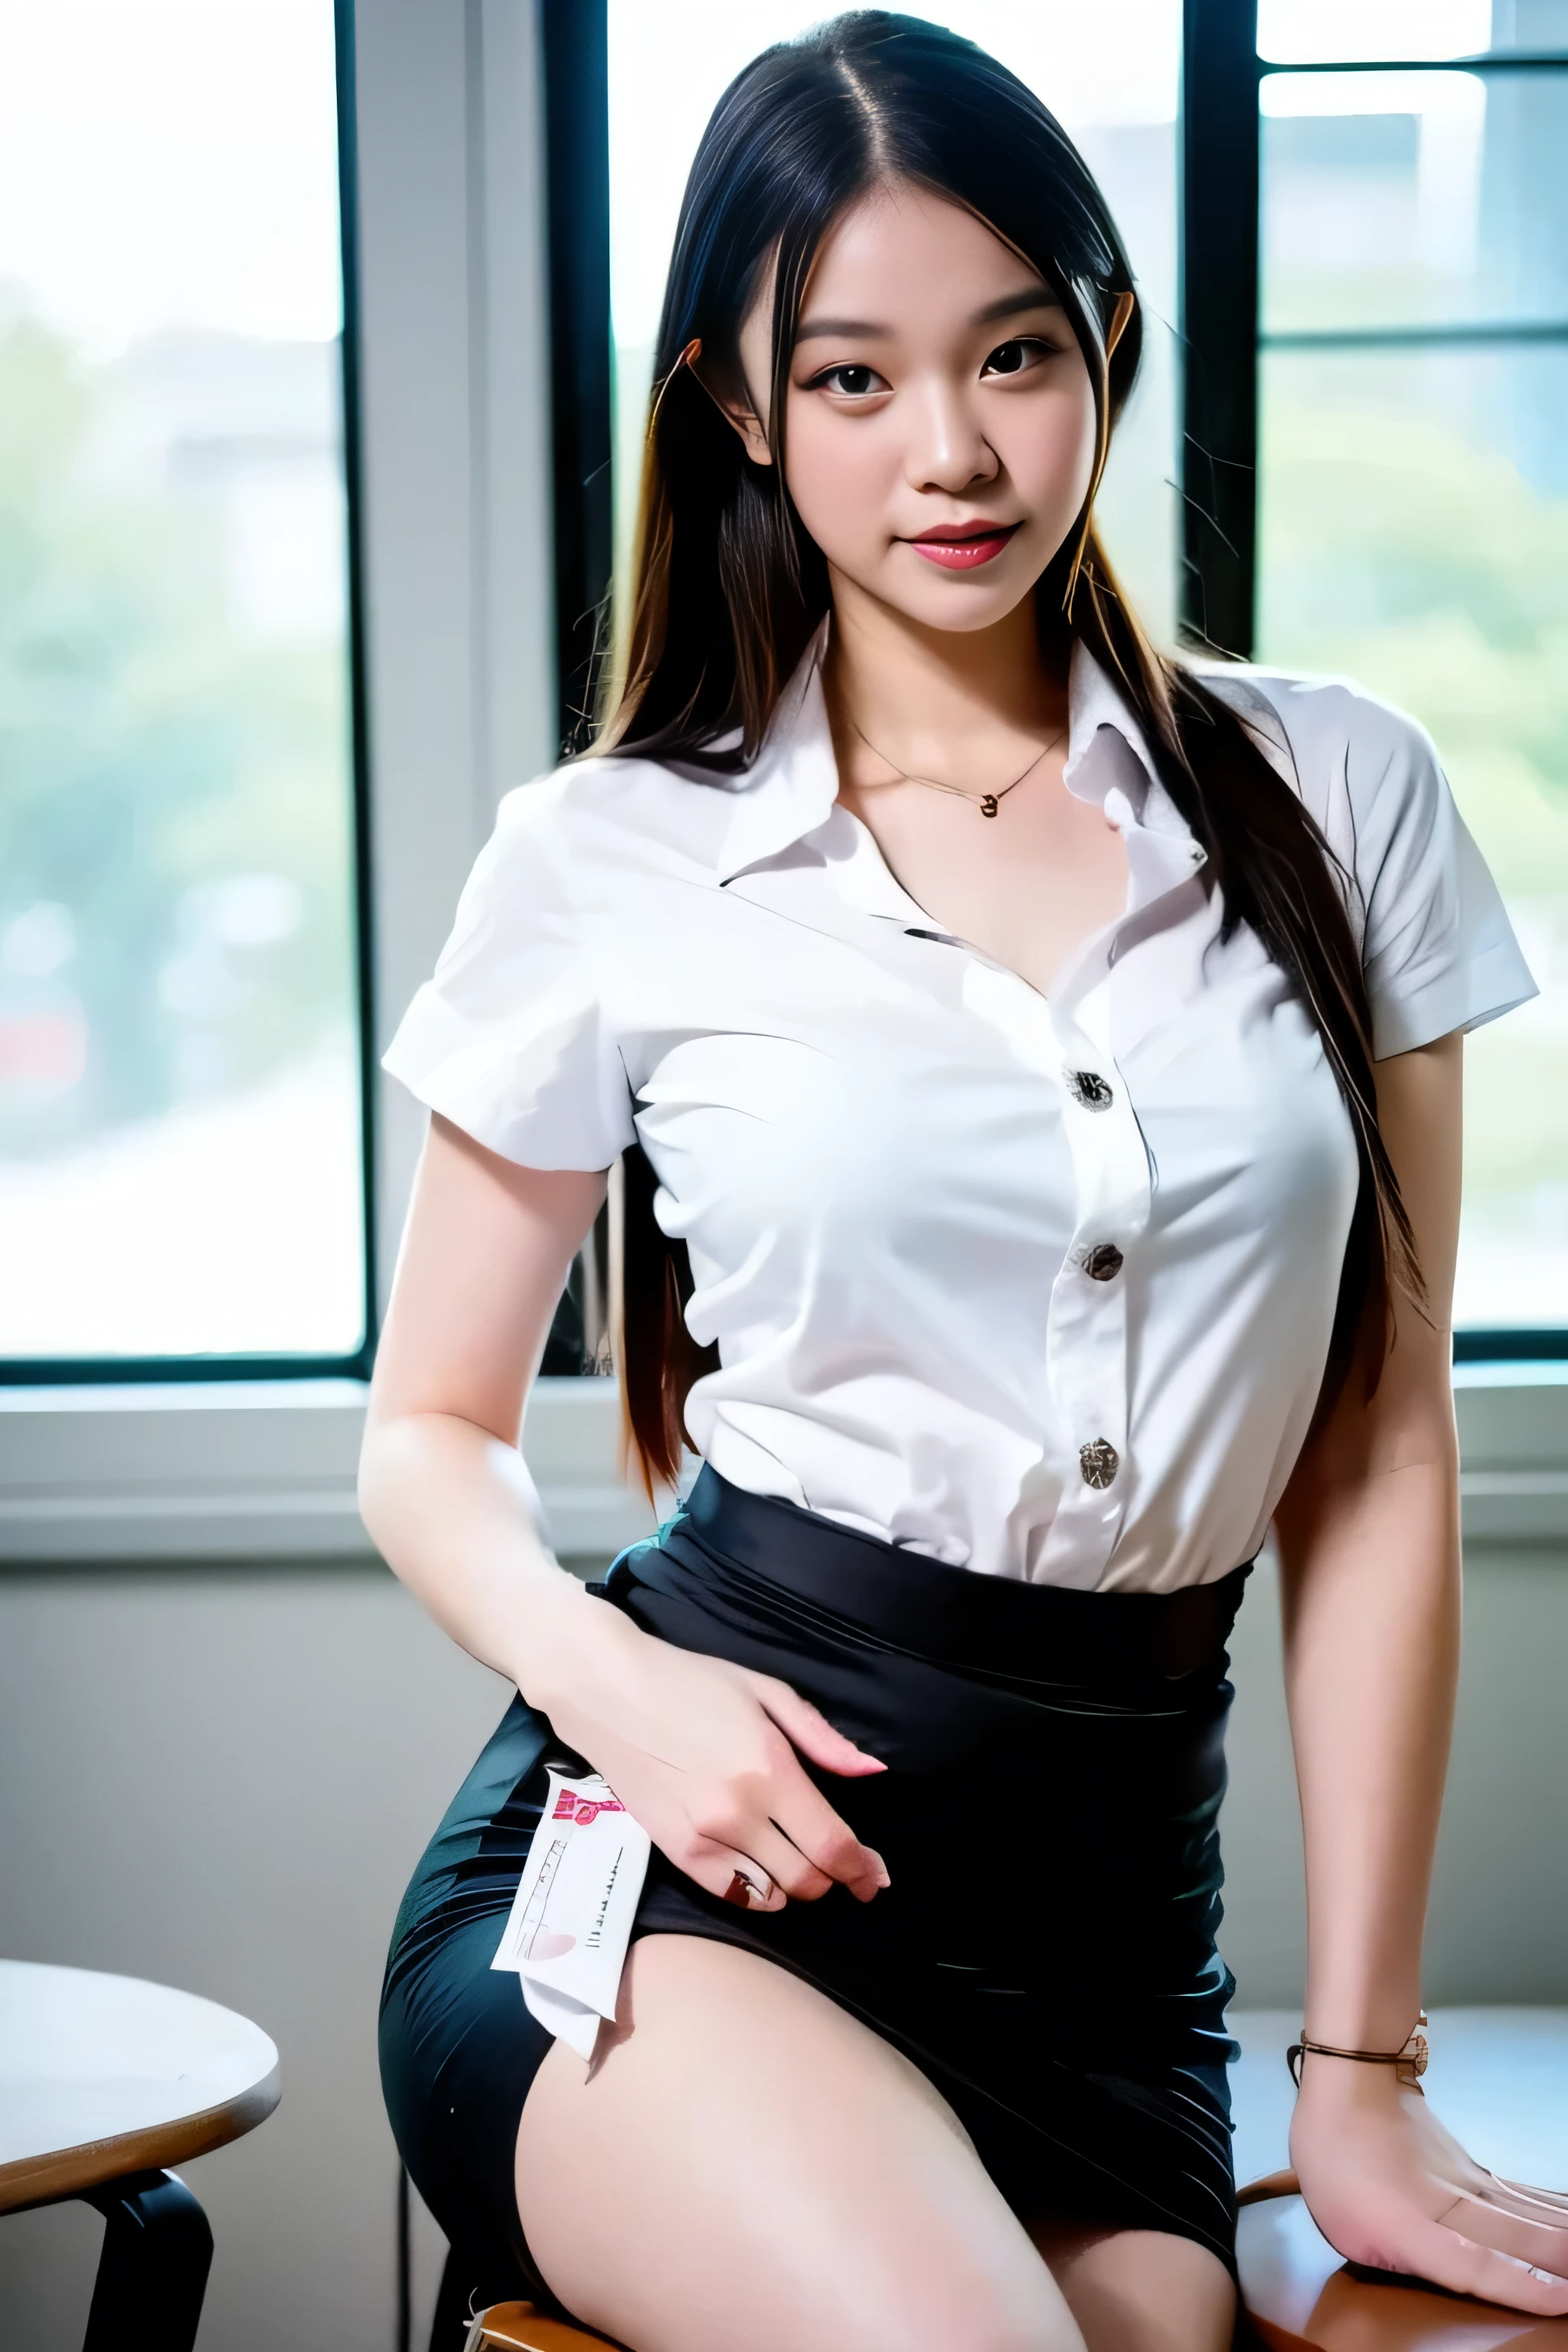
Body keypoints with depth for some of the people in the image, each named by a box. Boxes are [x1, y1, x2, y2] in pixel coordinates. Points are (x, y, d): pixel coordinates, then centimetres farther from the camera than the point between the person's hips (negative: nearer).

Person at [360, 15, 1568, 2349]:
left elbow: (1379, 1459, 5)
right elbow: (431, 1431, 11)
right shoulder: (610, 866, 2)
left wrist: (1362, 2077, 3)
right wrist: (607, 1679, -11)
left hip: (1108, 1906, 3)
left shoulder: (1334, 802, 5)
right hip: (683, 1868, -2)